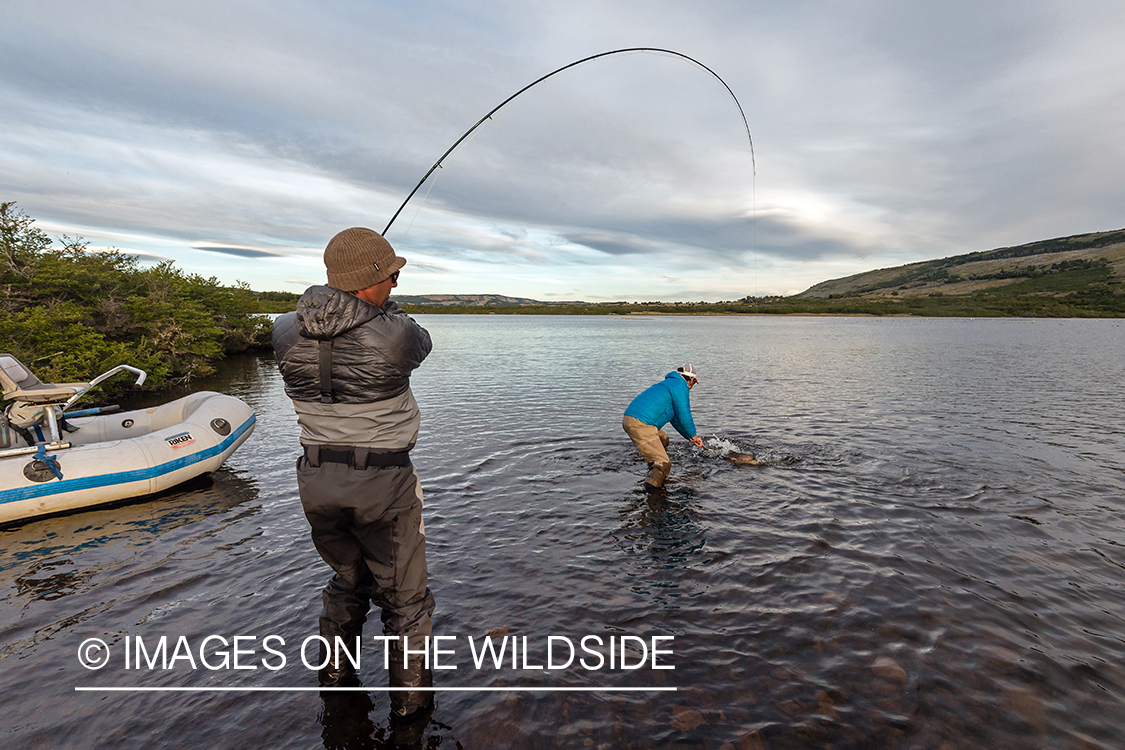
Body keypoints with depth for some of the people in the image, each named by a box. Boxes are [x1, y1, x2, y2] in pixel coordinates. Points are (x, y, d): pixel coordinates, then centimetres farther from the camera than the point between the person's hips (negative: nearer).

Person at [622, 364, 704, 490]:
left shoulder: (668, 383, 31)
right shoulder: (680, 386, 1)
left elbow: (675, 419, 36)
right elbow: (684, 417, -1)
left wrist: (690, 437, 37)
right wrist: (694, 436, 15)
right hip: (640, 425, -10)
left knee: (663, 439, 32)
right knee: (663, 464, -9)